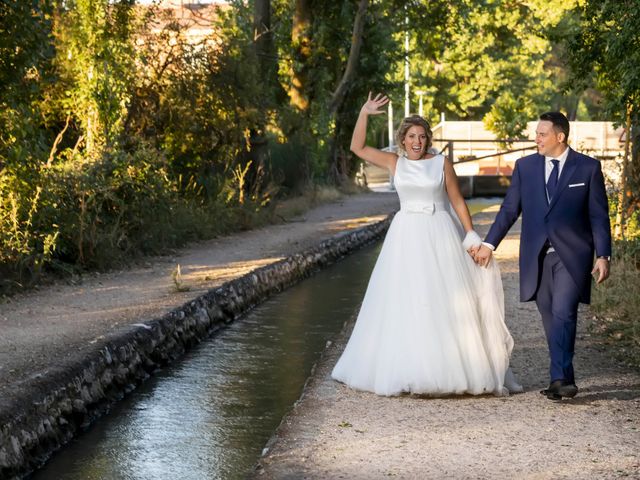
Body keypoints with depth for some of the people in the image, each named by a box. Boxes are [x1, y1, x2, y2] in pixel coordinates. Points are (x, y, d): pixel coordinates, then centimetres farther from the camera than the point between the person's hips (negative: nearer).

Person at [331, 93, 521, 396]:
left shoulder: (441, 164, 2)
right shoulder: (395, 163, 5)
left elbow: (458, 202, 4)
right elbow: (357, 148, 2)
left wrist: (471, 237, -2)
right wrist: (364, 114, -7)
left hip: (440, 236, -1)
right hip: (406, 237, 1)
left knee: (447, 302, -1)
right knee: (405, 303, 3)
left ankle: (458, 369, 7)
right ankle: (407, 371, 11)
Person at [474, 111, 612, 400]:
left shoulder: (588, 168, 0)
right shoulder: (525, 166, 8)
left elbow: (599, 215, 1)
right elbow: (510, 209, 11)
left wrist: (603, 256, -5)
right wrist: (489, 244, 6)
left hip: (572, 256, -3)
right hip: (536, 256, 4)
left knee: (563, 314, -17)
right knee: (550, 320, 6)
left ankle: (559, 379, -20)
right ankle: (564, 381, 15)